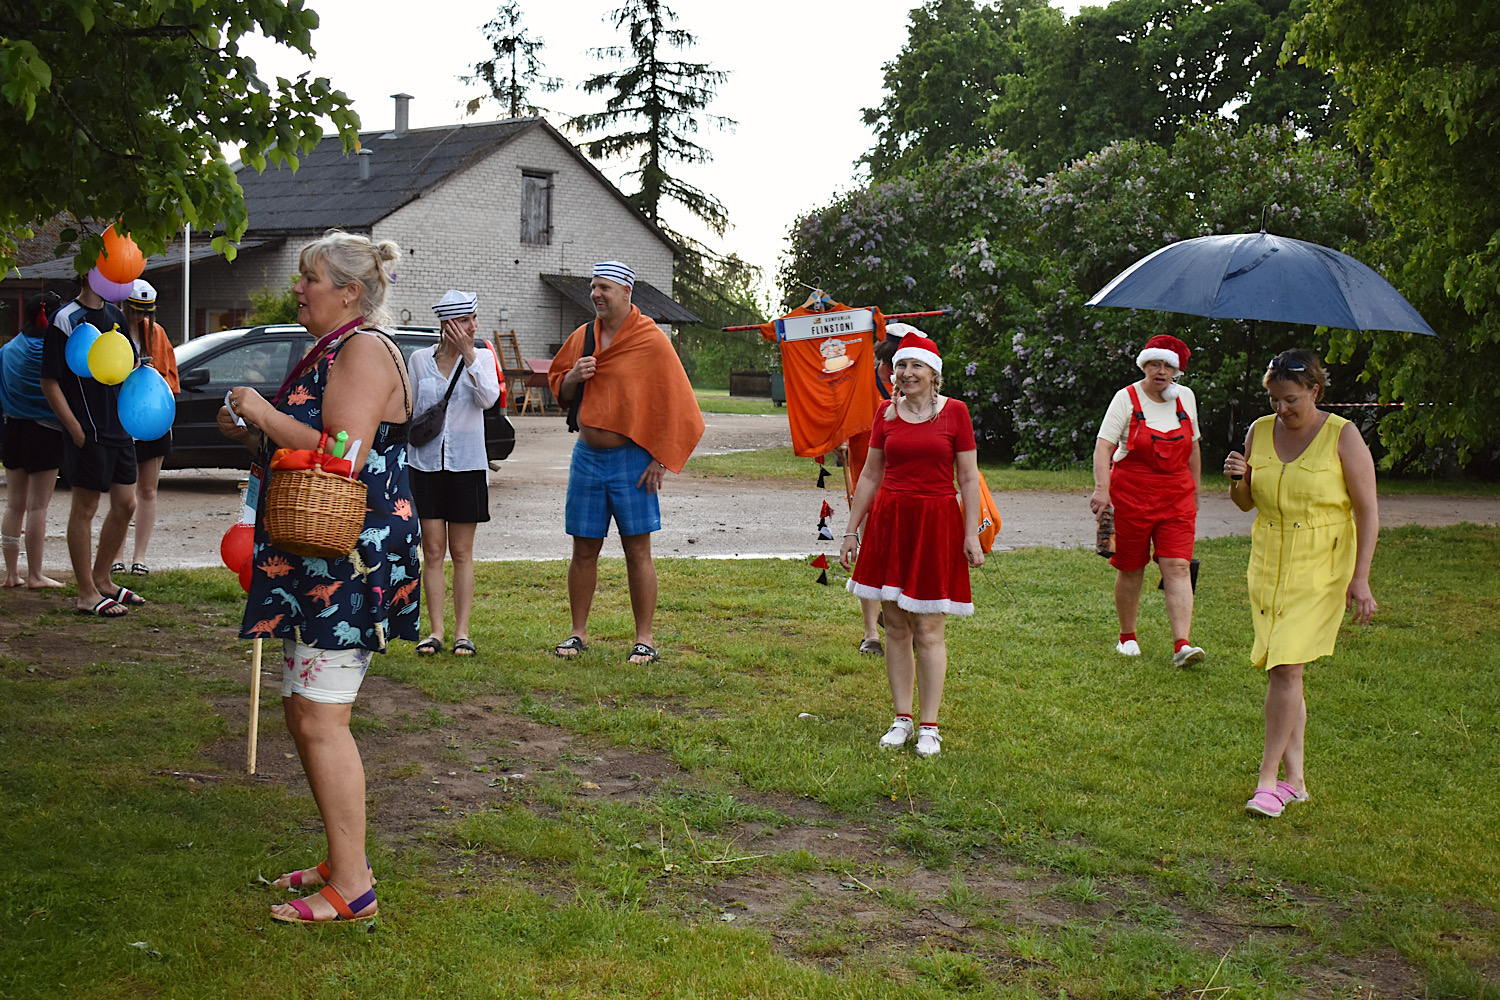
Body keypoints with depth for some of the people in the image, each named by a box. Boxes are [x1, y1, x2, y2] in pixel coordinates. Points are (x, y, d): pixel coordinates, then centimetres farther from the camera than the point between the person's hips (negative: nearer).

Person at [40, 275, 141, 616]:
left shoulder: (115, 315, 11)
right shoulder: (66, 319, -12)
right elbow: (50, 381, -13)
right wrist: (74, 428, -17)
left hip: (119, 428, 8)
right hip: (88, 433, -8)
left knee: (125, 505, 12)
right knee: (85, 509, 0)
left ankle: (101, 579, 28)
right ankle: (87, 594, 7)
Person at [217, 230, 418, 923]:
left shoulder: (366, 350, -13)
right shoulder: (330, 352, 19)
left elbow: (344, 455, -24)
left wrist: (262, 412, -14)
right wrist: (251, 435, 12)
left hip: (349, 560, -11)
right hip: (316, 561, 11)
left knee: (320, 719, -10)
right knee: (305, 716, 14)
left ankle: (350, 889, -4)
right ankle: (344, 862, 24)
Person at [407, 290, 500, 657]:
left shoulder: (482, 357, 1)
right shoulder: (420, 359, 4)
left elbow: (488, 398, -16)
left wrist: (468, 354, -16)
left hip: (467, 464, -1)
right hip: (427, 463, 1)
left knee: (462, 552, 4)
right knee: (432, 551, 2)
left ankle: (462, 631, 9)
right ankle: (435, 631, 9)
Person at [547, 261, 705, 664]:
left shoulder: (651, 341, -7)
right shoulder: (582, 337, 9)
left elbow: (673, 404, -7)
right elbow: (559, 391, 19)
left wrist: (659, 459, -11)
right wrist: (572, 378, -5)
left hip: (632, 460, -4)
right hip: (586, 456, 5)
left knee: (637, 551, 0)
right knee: (584, 550, 8)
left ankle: (645, 639, 6)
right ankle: (578, 633, 18)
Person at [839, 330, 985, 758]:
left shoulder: (954, 412, 0)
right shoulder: (886, 413, 8)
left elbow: (969, 478, 0)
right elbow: (870, 475, 13)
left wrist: (971, 533, -7)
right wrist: (851, 530, 11)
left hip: (936, 523, -3)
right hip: (889, 521, 3)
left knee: (928, 630, -2)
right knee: (896, 627, 6)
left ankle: (929, 726, 5)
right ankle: (902, 719, 15)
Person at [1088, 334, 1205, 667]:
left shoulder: (1185, 397, 9)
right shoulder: (1127, 398, -4)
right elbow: (1104, 445, -13)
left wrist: (1195, 490, 21)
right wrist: (1102, 488, -26)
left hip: (1176, 496, 3)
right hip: (1130, 495, -3)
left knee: (1178, 567, -10)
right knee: (1130, 569, 6)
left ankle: (1182, 645, -16)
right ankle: (1127, 637, 25)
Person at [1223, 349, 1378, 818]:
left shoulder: (1342, 436, -8)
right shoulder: (1259, 432, 5)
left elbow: (1367, 511, -6)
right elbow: (1246, 503, 15)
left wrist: (1360, 578, -11)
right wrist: (1237, 481, -8)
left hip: (1320, 568, -5)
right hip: (1268, 564, 5)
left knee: (1286, 666, -14)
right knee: (1278, 670, 6)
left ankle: (1268, 779, -5)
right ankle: (1295, 779, 15)